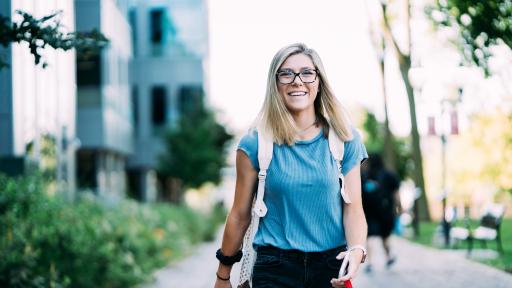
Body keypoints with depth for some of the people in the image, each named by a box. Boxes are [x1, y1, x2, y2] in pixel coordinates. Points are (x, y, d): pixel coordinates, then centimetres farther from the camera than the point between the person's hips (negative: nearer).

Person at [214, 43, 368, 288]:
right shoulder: (256, 143, -4)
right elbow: (240, 215, 1)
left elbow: (353, 208, -3)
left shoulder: (344, 140, 1)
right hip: (275, 265, -1)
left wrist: (357, 250, -22)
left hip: (331, 264, 2)